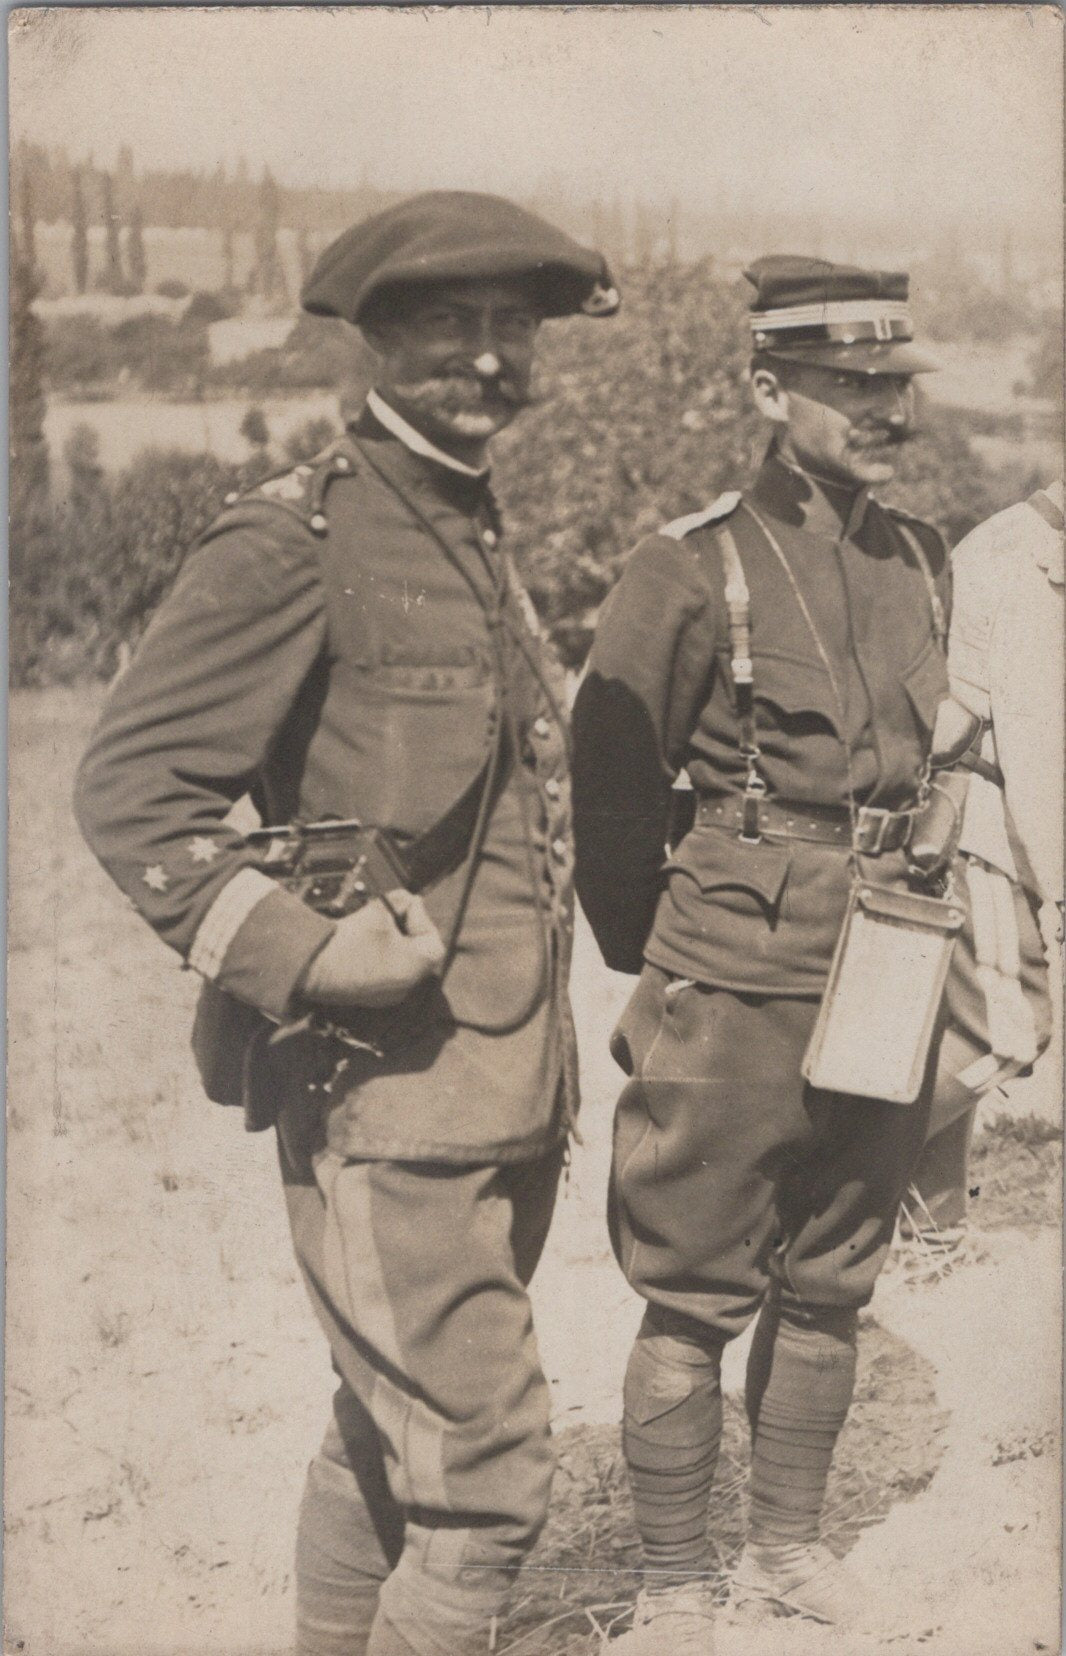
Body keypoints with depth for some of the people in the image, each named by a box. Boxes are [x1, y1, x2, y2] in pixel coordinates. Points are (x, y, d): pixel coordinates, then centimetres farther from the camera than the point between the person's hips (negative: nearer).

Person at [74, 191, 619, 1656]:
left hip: (507, 1100, 8)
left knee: (384, 1448, 20)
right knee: (488, 1478, -7)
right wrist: (302, 951, -23)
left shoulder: (481, 534, 16)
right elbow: (128, 784, -14)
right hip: (386, 1107, -8)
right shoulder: (294, 540, -11)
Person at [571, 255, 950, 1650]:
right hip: (736, 998, -5)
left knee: (831, 1287, 16)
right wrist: (652, 959, 4)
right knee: (695, 1301, 3)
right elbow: (609, 787, -4)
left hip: (882, 996, 6)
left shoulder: (923, 562, 7)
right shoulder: (693, 570, -10)